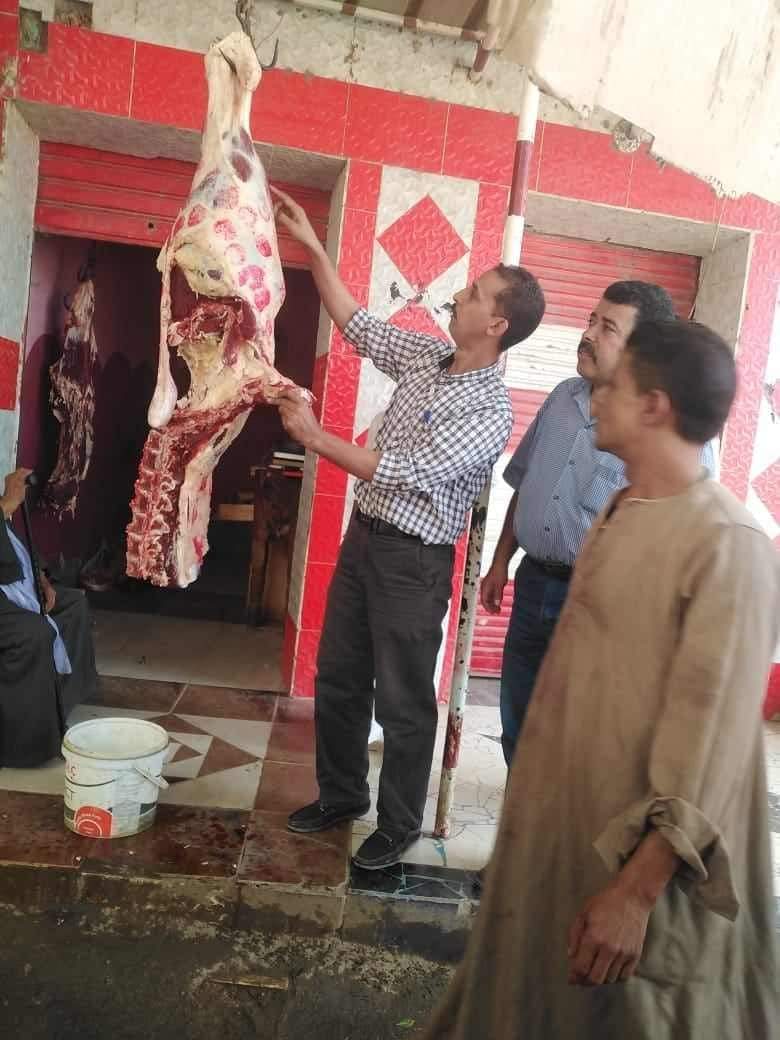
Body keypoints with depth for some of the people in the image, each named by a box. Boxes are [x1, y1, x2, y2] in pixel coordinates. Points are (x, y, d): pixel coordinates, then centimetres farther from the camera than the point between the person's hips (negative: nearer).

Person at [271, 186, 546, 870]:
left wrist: (314, 437, -19)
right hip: (365, 535, 8)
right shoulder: (427, 354, 4)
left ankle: (400, 826, 28)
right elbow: (357, 324, 14)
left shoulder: (490, 412, -19)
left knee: (403, 702, 6)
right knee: (338, 678, 18)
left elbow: (400, 471, -23)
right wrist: (311, 246, 10)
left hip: (414, 560, -8)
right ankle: (341, 795, 38)